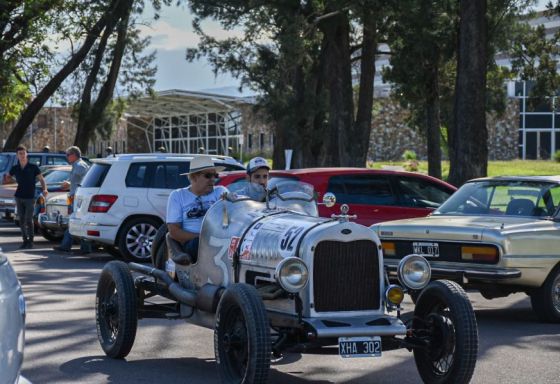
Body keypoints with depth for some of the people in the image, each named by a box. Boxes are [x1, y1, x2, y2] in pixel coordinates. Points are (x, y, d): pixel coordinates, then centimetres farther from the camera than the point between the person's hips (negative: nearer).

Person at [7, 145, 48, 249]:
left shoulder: (33, 167, -4)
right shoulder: (15, 168, 5)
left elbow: (41, 179, -2)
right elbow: (8, 177, 23)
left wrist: (44, 189, -20)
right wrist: (15, 180, 4)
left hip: (30, 198, -3)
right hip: (19, 197, 3)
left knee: (28, 220, -5)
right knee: (22, 220, 5)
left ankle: (30, 241, 5)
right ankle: (25, 240, 14)